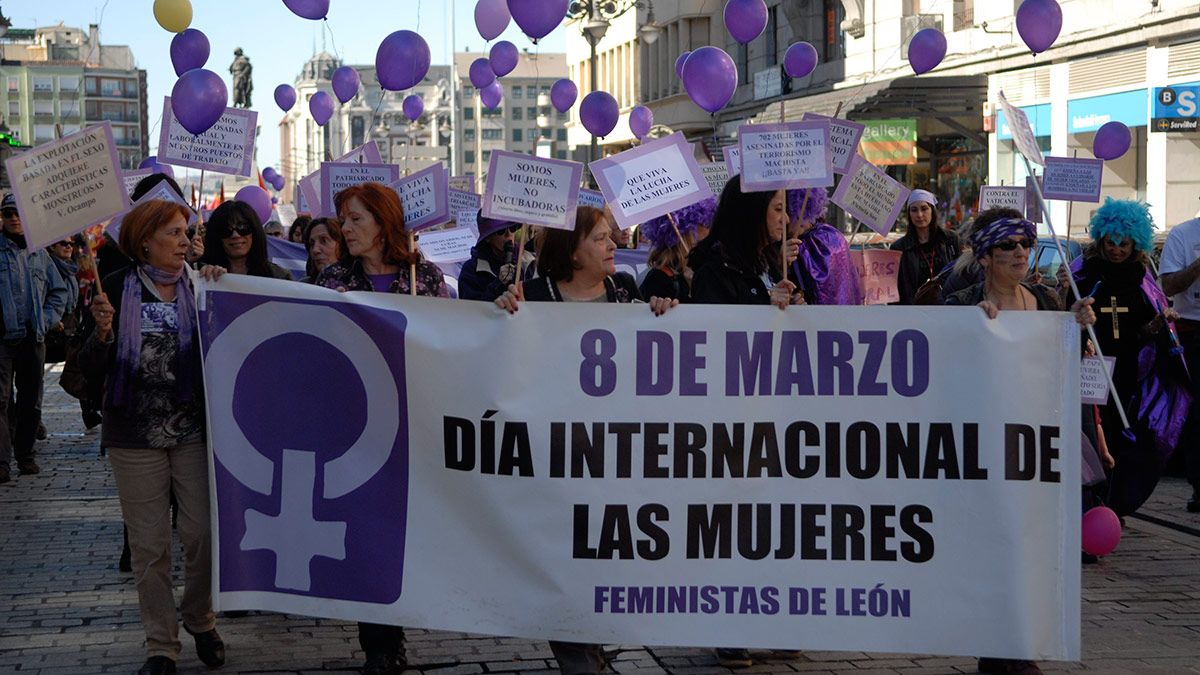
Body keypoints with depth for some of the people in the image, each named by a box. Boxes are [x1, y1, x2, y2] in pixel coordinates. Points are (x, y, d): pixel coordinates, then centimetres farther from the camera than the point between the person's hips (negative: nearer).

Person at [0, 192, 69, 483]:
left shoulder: (39, 254, 13)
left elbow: (59, 291, 19)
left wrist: (47, 319, 5)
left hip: (33, 337, 4)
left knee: (31, 399, 10)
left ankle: (25, 454, 20)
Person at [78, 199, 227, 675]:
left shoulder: (199, 287, 3)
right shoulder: (116, 289, -2)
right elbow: (91, 369, -2)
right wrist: (103, 333, -22)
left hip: (194, 433, 1)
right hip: (136, 436, -1)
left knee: (203, 533, 0)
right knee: (149, 543, 4)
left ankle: (200, 620, 25)